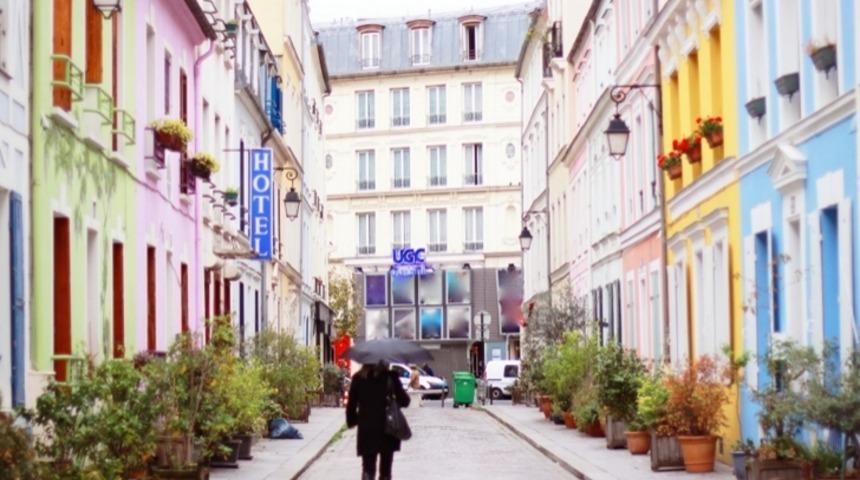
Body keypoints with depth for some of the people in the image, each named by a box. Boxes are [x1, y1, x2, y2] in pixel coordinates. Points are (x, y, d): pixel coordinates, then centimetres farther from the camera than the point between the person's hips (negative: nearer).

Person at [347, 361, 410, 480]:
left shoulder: (358, 378, 0)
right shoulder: (390, 377, -7)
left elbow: (351, 405, 1)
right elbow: (404, 401, -6)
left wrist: (351, 421, 13)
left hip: (366, 430, 1)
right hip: (387, 430, -1)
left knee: (368, 467, 6)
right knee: (385, 468, 9)